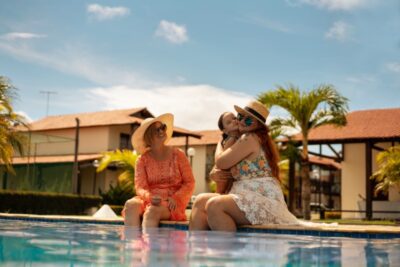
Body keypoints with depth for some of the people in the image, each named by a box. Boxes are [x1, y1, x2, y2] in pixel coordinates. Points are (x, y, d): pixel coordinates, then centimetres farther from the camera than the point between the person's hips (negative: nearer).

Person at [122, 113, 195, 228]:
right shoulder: (142, 160, 8)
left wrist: (175, 198, -16)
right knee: (130, 205, -32)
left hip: (171, 203, -2)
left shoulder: (178, 155, 6)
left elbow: (189, 183, 3)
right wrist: (150, 197, -26)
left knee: (152, 211, -36)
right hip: (149, 200, 2)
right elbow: (140, 187, -2)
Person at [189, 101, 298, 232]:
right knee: (201, 201, 6)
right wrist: (214, 173, 1)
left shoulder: (250, 138, -7)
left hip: (264, 199, -11)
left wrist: (220, 142, 12)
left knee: (214, 205, -31)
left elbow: (221, 162, -8)